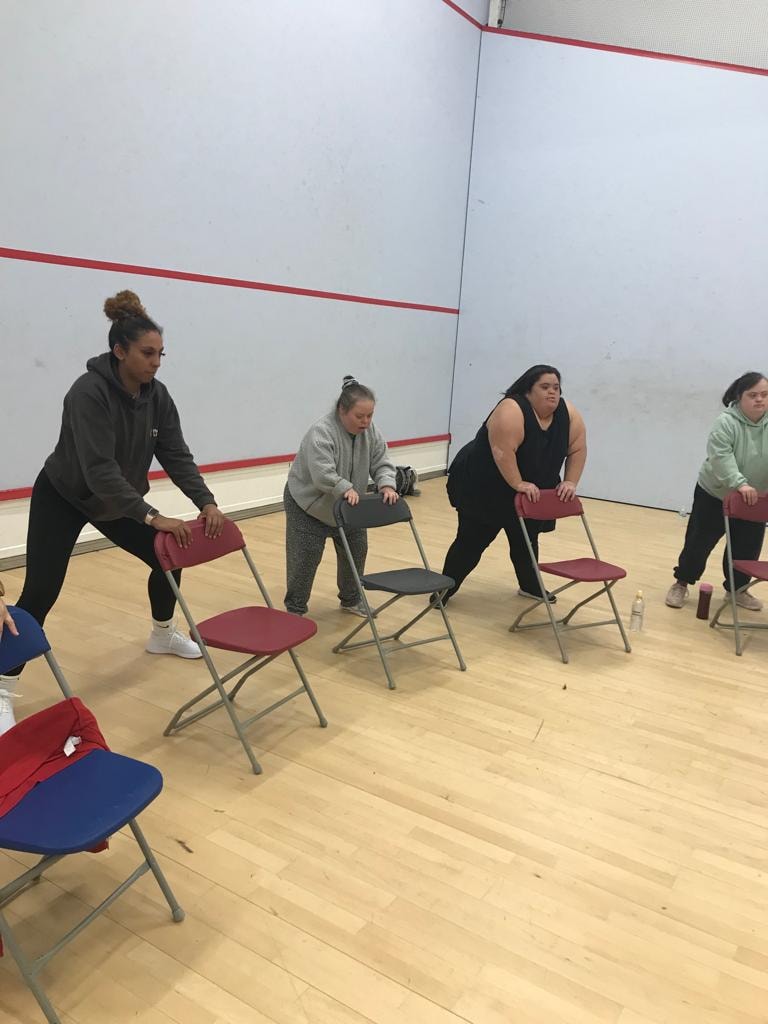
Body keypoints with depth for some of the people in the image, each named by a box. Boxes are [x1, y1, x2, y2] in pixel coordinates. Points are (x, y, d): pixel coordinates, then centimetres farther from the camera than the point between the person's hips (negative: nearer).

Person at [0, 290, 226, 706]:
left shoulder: (157, 395, -9)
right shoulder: (88, 392, -31)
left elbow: (177, 456, -10)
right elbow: (100, 469, -37)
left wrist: (206, 502, -24)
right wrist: (152, 516, -42)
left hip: (118, 499, 7)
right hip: (62, 498, -6)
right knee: (41, 592, -10)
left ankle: (162, 635, 31)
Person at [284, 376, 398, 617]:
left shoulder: (371, 432, -9)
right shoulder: (321, 432, -30)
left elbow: (382, 463, -9)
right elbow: (322, 474, -38)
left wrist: (386, 485, -26)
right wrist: (345, 489, -47)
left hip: (347, 508, 7)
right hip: (309, 506, -6)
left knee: (355, 553, 12)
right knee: (304, 560, -3)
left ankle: (351, 600, 28)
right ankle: (295, 609, 11)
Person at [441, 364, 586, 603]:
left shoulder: (569, 414, -6)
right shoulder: (511, 411, -27)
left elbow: (577, 450, -2)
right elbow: (503, 452, -33)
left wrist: (570, 482, -10)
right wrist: (518, 485, -32)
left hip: (529, 493, 6)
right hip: (483, 486, -6)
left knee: (526, 539, 14)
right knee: (473, 540, -2)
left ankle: (530, 586, 28)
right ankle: (445, 588, 8)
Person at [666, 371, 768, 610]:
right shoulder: (726, 422, -19)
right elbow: (721, 458, -29)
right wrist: (739, 484, -41)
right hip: (714, 495, -4)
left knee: (748, 548, 9)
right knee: (699, 542, 4)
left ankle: (737, 589, 28)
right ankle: (682, 583, 20)